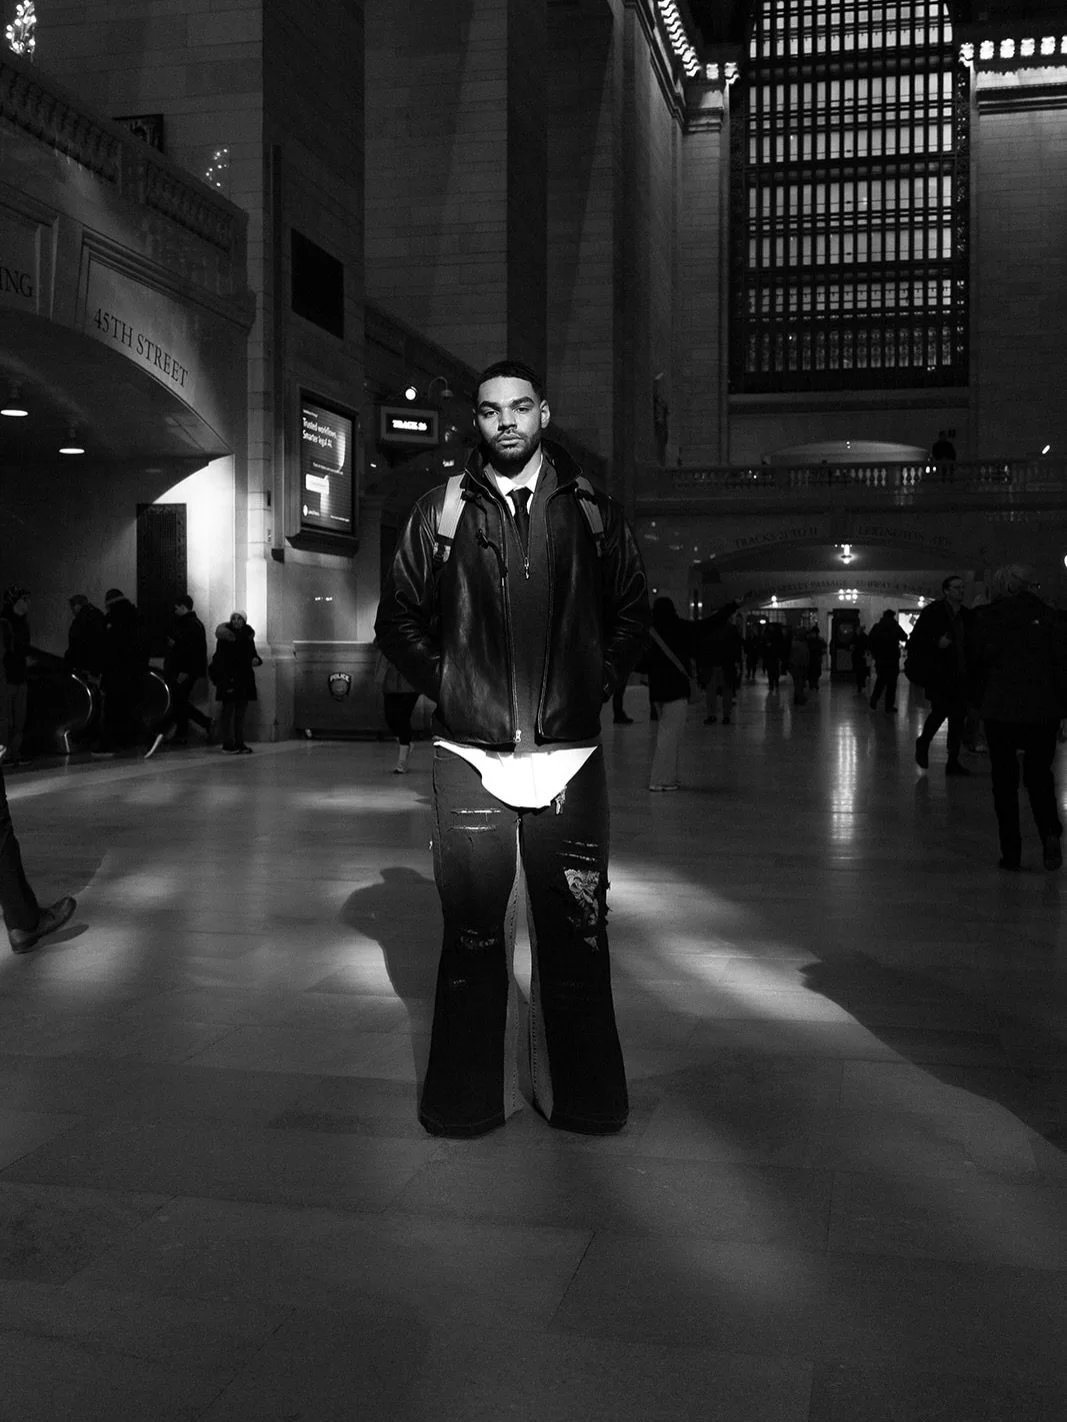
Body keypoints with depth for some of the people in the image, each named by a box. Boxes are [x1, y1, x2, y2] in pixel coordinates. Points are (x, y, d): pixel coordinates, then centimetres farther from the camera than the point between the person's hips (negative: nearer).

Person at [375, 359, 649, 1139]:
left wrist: (600, 685, 4)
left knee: (575, 928, 5)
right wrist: (445, 687, 2)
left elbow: (632, 610, 15)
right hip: (471, 754, 0)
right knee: (472, 930, 5)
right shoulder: (442, 511, 5)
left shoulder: (591, 509, 6)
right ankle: (471, 1095, 17)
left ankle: (582, 1093, 17)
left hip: (570, 752, 0)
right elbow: (398, 618, 11)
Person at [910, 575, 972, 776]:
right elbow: (914, 640, -8)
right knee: (940, 710, -13)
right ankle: (923, 743, 16)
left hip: (958, 675, 5)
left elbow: (969, 643, 19)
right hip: (936, 674, -5)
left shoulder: (966, 615, 10)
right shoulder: (932, 612, -6)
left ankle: (953, 762, 9)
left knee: (959, 715, 2)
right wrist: (936, 642, -21)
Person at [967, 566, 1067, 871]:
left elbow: (972, 665, 2)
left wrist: (980, 702, 13)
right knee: (1039, 773, 15)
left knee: (1004, 781, 7)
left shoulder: (984, 619, -1)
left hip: (999, 709, 0)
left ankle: (1011, 853, 6)